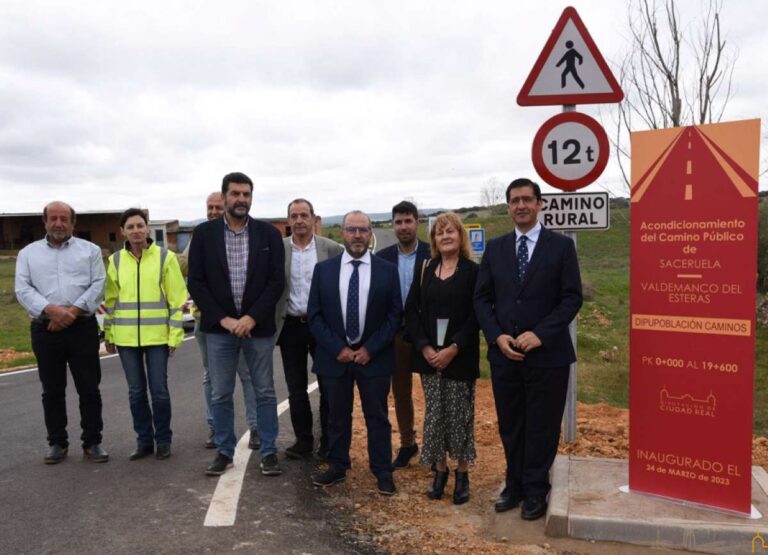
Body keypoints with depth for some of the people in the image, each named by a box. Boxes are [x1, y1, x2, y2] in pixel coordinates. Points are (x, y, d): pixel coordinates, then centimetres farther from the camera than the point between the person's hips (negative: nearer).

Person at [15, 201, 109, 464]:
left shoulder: (90, 250, 7)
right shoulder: (28, 253, 10)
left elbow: (98, 285, -3)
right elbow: (23, 289, -1)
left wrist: (73, 311, -14)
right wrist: (51, 310, -17)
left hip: (82, 327, -1)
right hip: (45, 329, 1)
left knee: (89, 388, 1)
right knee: (52, 390, 9)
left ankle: (92, 442, 12)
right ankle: (57, 443, 21)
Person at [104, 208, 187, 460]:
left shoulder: (165, 257, -2)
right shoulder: (115, 260, 7)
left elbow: (177, 299, -3)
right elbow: (110, 300, 13)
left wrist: (175, 334, -7)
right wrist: (108, 334, 11)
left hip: (157, 336, -3)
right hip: (126, 337, 3)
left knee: (159, 390, 1)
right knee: (136, 391, 10)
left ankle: (163, 440, 18)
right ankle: (144, 440, 23)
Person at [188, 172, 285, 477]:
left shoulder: (268, 233, 0)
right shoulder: (204, 233, 1)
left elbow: (276, 281, -4)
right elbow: (196, 282, -2)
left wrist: (251, 318, -13)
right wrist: (223, 318, -10)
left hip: (258, 325, 0)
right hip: (219, 327, 1)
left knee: (265, 392, 8)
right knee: (220, 394, 9)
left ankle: (269, 452, 19)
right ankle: (224, 451, 24)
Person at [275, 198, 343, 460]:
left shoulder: (333, 249, -3)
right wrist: (272, 323, -4)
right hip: (291, 326, 2)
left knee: (328, 387, 7)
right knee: (296, 389, 10)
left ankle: (328, 442, 22)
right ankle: (303, 441, 24)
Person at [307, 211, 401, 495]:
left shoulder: (387, 270, -1)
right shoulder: (323, 269, 1)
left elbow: (395, 315, -3)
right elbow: (315, 315, 0)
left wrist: (370, 349, -10)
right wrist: (338, 349, -9)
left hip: (374, 356, -1)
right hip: (335, 356, 1)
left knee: (377, 417, 8)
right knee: (337, 416, 13)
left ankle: (383, 472, 20)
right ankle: (337, 467, 29)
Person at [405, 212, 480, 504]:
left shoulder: (472, 272, -3)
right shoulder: (425, 270, 7)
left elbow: (476, 316, -9)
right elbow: (411, 310, 4)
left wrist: (453, 349, -16)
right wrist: (424, 347, -8)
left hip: (460, 357, -3)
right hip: (429, 356, 3)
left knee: (459, 415, 5)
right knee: (433, 414, 8)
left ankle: (462, 474, 20)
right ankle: (439, 470, 23)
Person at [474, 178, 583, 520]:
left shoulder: (561, 246, -1)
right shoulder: (495, 248, 8)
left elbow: (572, 298, -7)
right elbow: (482, 298, 6)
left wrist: (540, 334, -17)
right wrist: (497, 336, -8)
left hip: (548, 354, -3)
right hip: (504, 354, 3)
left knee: (541, 427, 7)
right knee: (510, 426, 13)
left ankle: (535, 491, 24)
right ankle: (515, 485, 30)